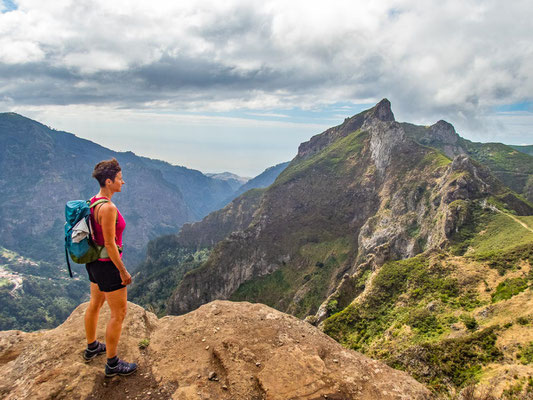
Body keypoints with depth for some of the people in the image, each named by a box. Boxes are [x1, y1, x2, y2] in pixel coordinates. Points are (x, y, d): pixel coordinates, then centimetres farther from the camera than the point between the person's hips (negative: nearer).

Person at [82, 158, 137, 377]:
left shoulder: (92, 202, 3)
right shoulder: (108, 208, -26)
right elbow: (110, 243, -25)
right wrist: (123, 271, -18)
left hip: (93, 261, 10)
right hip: (108, 265, -10)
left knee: (95, 304, 25)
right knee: (119, 314, 3)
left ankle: (92, 348, 46)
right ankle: (112, 365, 16)